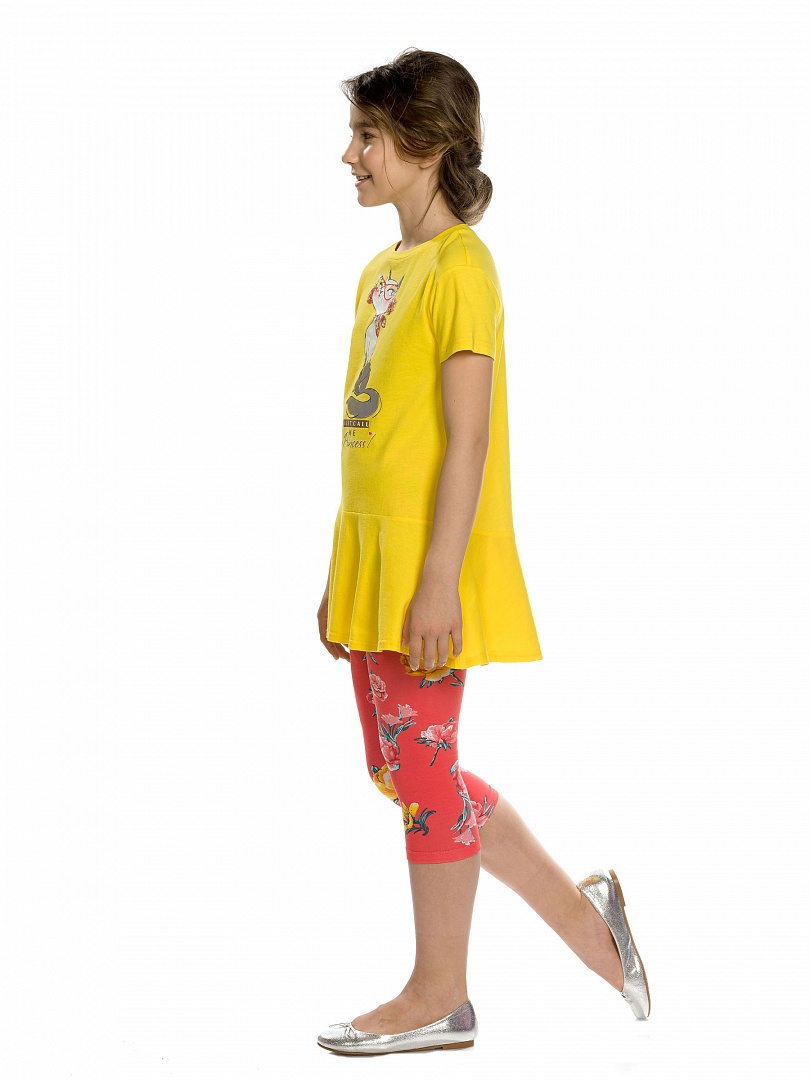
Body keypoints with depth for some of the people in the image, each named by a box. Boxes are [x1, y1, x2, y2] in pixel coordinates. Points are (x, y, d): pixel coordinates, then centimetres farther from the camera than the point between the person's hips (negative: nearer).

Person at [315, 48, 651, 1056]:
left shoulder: (460, 267, -12)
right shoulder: (381, 269, 15)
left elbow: (467, 441, -17)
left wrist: (438, 582, -21)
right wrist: (343, 573, 17)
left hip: (427, 566, -9)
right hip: (373, 557, 9)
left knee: (423, 771, 0)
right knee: (404, 769, 14)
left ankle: (437, 996, 14)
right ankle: (577, 905, 25)